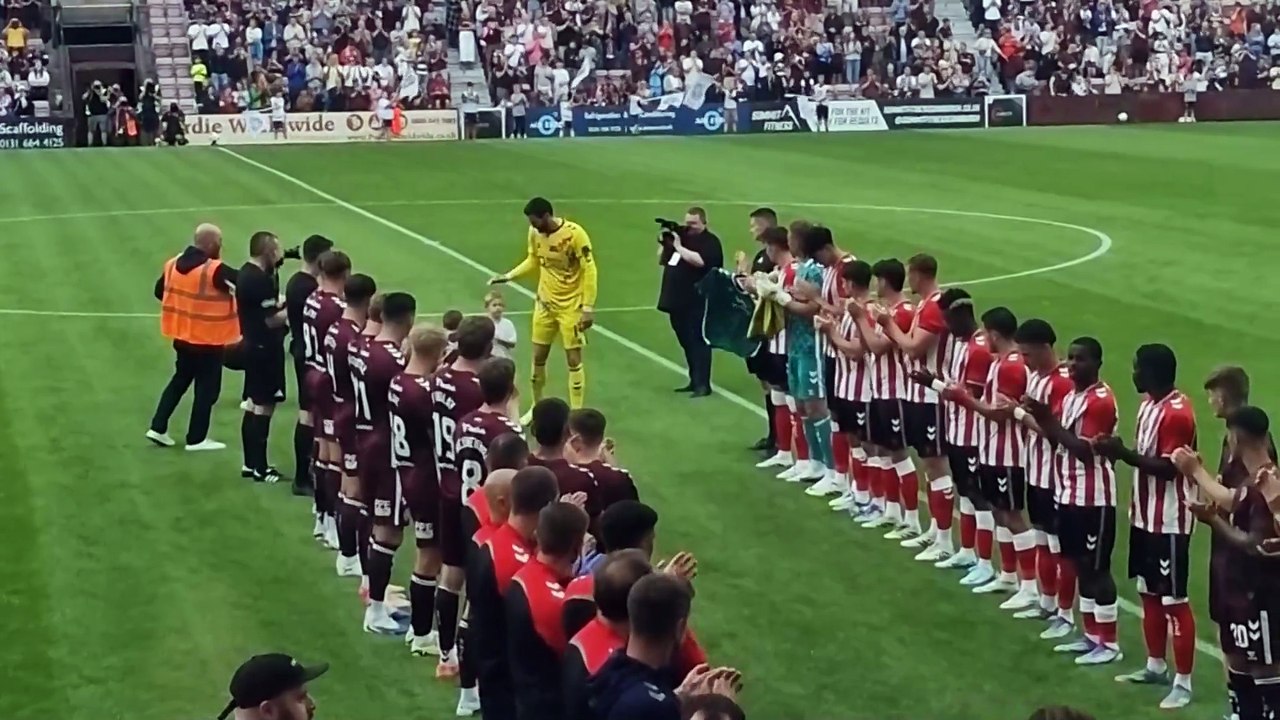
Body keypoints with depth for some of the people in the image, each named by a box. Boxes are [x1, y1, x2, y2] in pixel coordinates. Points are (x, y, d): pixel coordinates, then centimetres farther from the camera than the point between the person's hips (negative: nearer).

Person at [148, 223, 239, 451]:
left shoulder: (174, 264, 0)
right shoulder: (214, 270, -22)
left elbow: (160, 291, 12)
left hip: (182, 336, 7)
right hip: (208, 340, -7)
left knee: (180, 380, 22)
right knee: (207, 387, 6)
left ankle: (158, 428, 20)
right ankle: (196, 439, 12)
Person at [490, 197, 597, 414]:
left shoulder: (574, 234, -22)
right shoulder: (535, 233, -4)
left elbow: (589, 271, -17)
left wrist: (588, 308, -18)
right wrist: (508, 276, 1)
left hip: (571, 306, -5)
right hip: (545, 303, 5)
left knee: (573, 360, -2)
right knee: (538, 357, 10)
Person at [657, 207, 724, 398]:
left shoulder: (710, 241, -7)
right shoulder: (681, 236, 15)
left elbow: (699, 260, -26)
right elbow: (661, 260, 20)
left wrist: (678, 247, -19)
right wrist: (665, 243, 1)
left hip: (697, 302, -8)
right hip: (677, 300, 8)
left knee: (698, 341, -9)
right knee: (686, 342, 14)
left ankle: (703, 384, -9)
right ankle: (695, 381, 22)